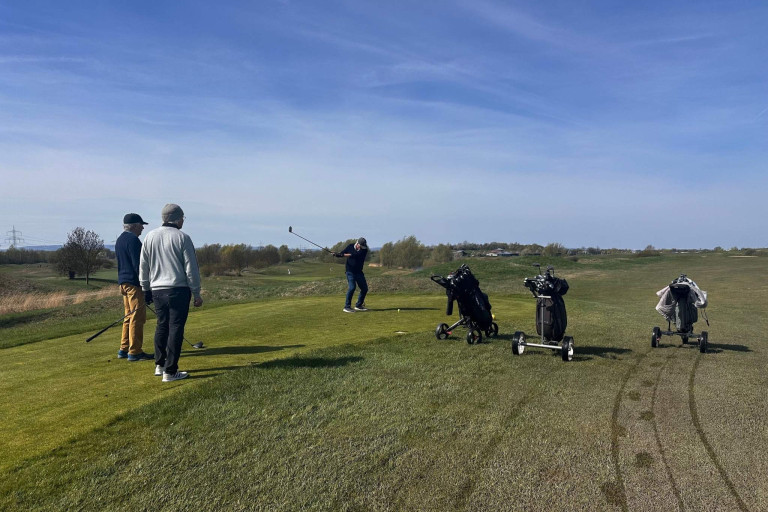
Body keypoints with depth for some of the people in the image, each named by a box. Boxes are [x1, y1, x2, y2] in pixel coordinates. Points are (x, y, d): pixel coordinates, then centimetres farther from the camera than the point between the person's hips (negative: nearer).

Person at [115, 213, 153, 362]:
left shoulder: (119, 240, 18)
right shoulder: (133, 240, -14)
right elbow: (138, 264, -19)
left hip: (123, 282, 10)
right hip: (134, 282, -10)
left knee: (129, 316, 16)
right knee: (137, 317, -6)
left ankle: (124, 349, 20)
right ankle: (135, 352, -3)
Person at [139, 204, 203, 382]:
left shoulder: (150, 237, 7)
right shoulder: (182, 237, -8)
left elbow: (143, 267, 12)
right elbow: (191, 268, -8)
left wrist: (146, 289, 22)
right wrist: (196, 293, -1)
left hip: (157, 290, 6)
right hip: (178, 290, -5)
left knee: (162, 326, 18)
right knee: (176, 328, 0)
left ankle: (159, 365, 26)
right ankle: (170, 371, 2)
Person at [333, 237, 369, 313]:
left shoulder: (364, 250, -9)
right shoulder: (350, 247, -4)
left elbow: (356, 255, -25)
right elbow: (341, 254, -1)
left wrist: (343, 255, -33)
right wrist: (336, 254, -24)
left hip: (359, 272, 3)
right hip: (350, 271, -3)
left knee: (364, 289, 7)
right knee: (352, 287, -20)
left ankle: (358, 305, 23)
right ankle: (347, 307, -14)